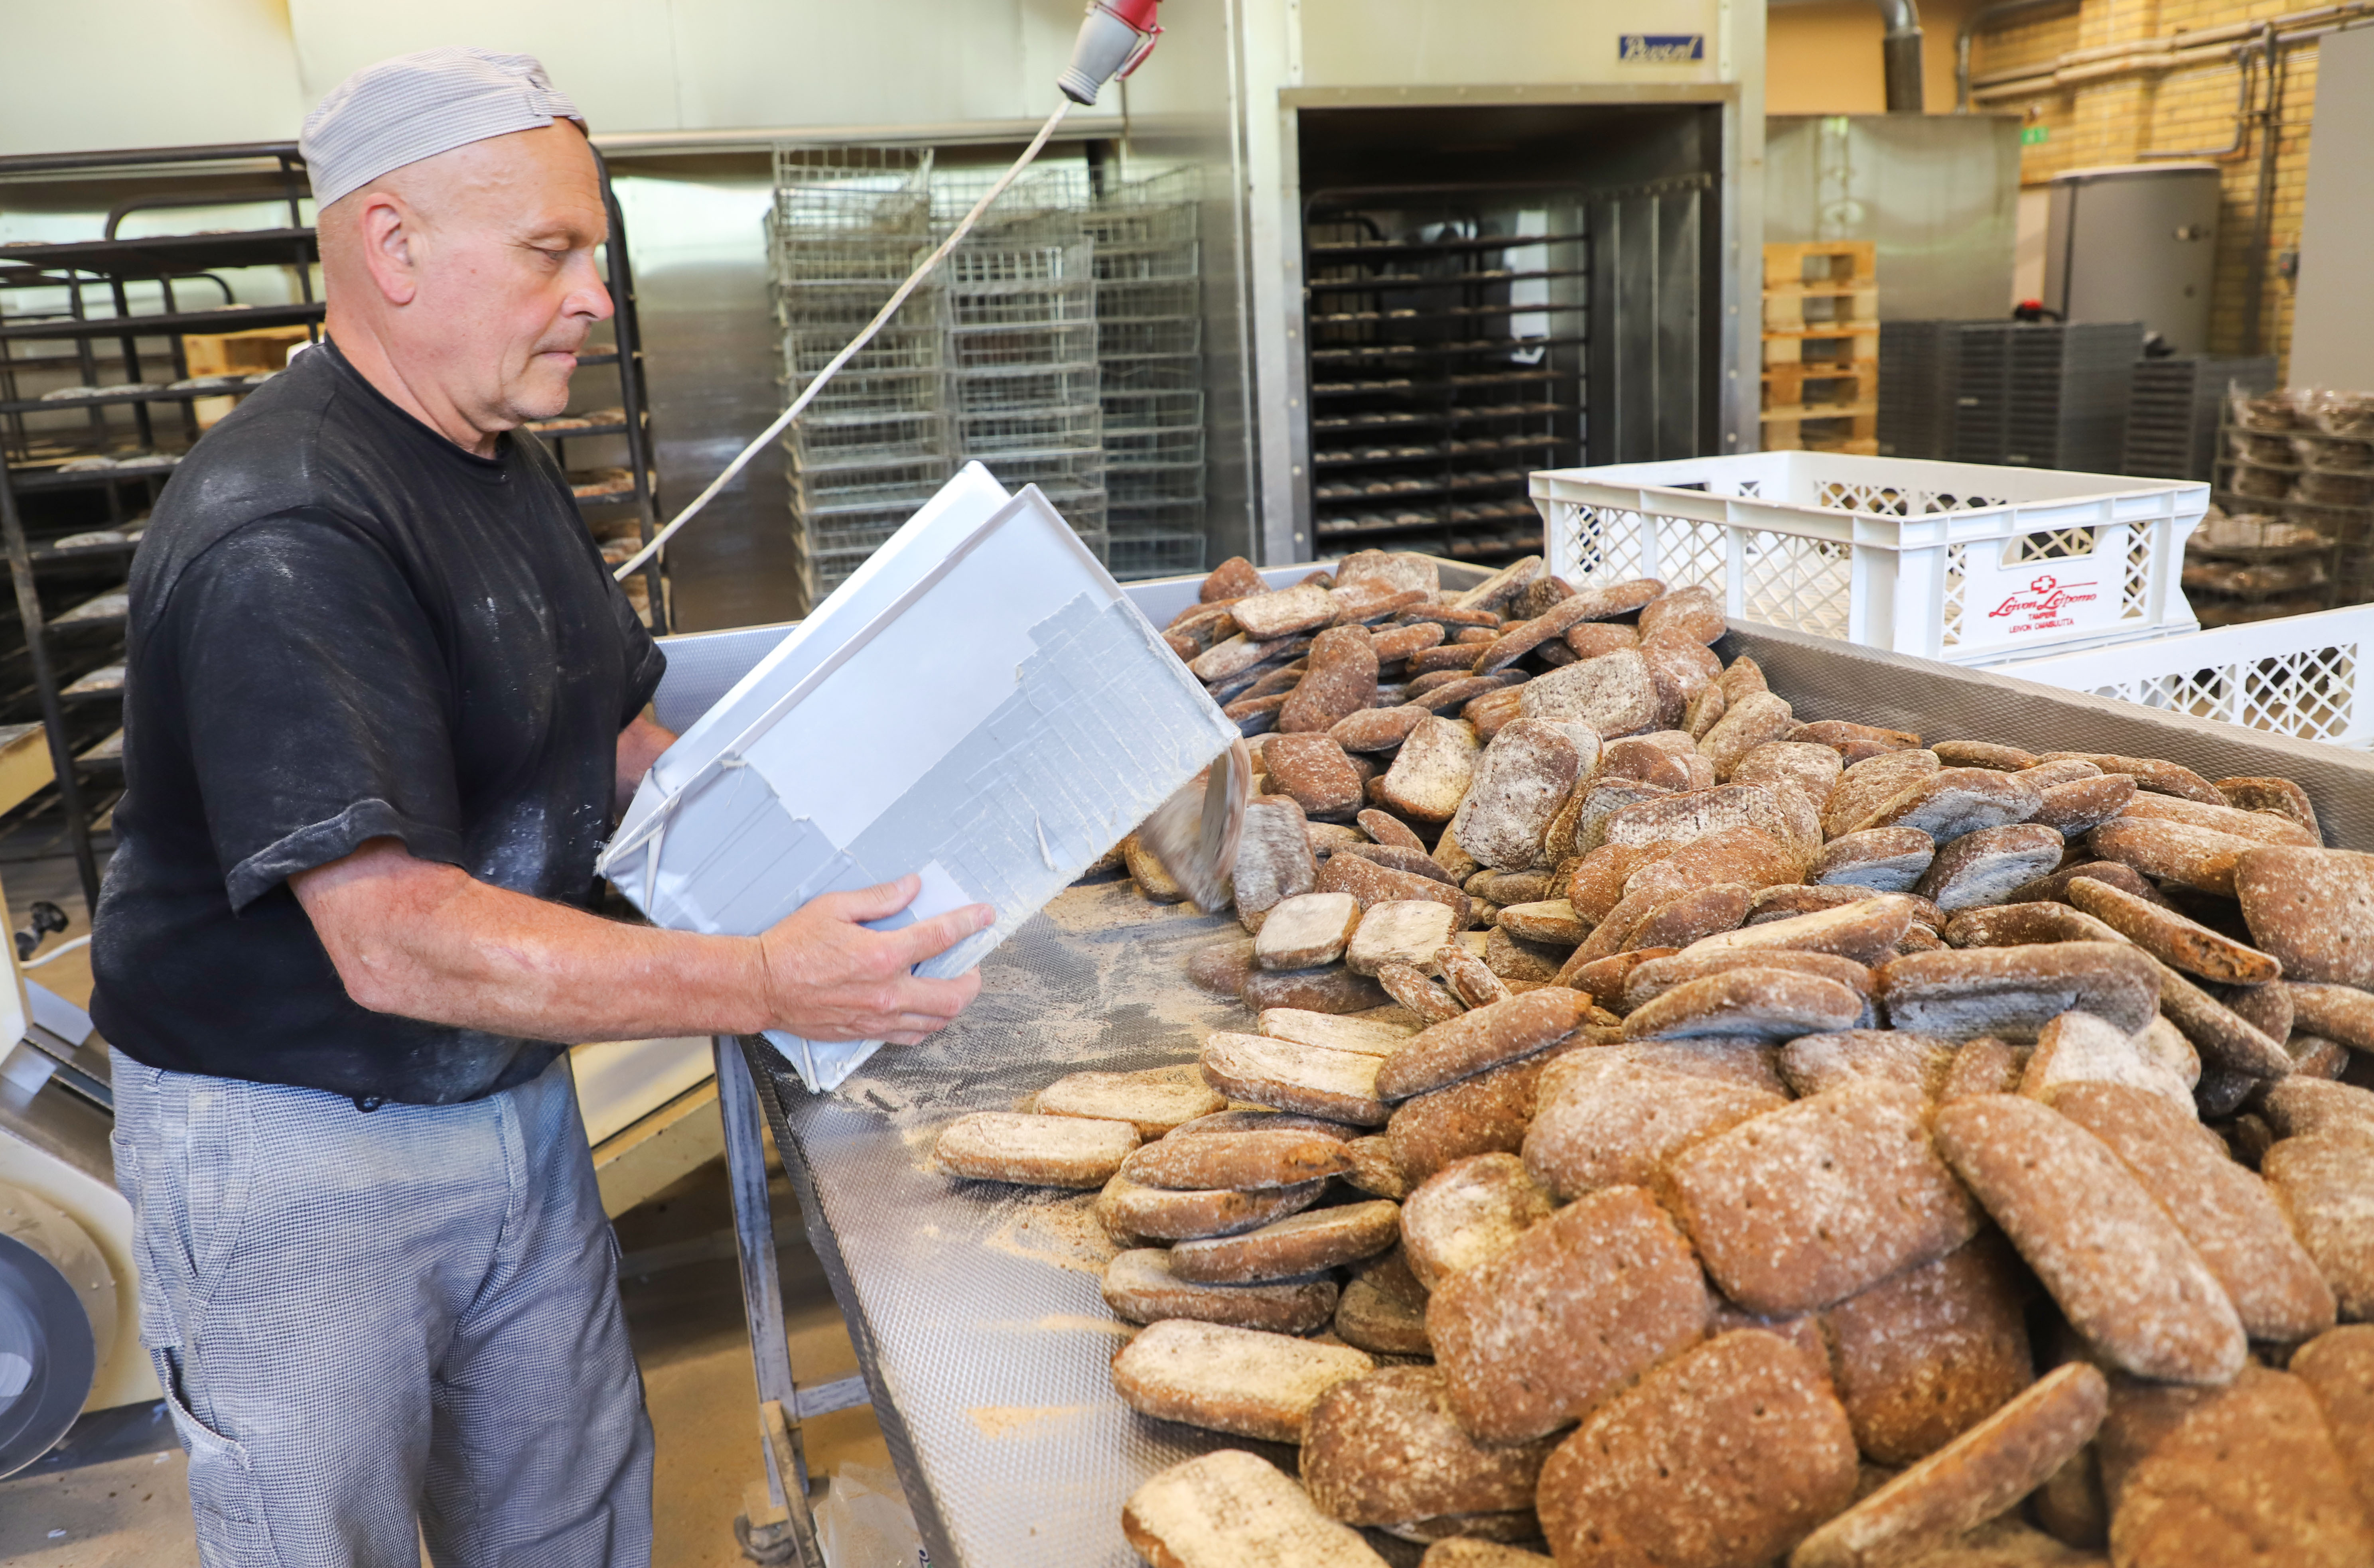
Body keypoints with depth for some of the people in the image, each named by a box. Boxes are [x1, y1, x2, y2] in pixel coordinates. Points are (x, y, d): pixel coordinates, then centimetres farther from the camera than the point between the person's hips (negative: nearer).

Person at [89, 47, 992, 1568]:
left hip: (512, 1098, 8)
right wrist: (761, 983, -34)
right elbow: (392, 940, -31)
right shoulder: (280, 538, -25)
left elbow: (615, 739, 14)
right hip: (293, 1145, -8)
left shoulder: (510, 466, 5)